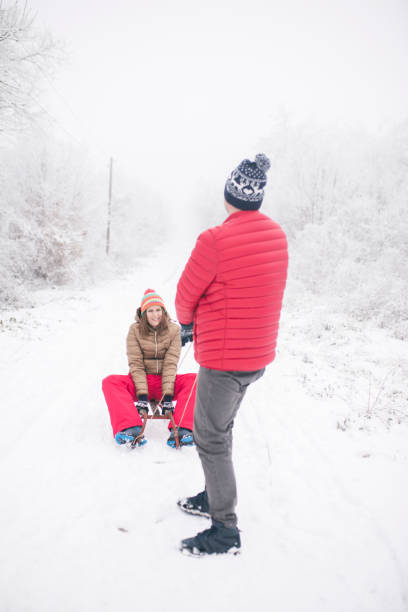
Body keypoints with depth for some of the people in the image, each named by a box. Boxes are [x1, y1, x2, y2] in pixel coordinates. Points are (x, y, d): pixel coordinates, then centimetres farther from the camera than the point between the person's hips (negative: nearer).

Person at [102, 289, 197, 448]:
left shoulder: (173, 330, -2)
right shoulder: (135, 330, -3)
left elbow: (170, 363, -10)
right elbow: (135, 364, -10)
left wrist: (168, 394, -21)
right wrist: (141, 394, -22)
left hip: (164, 381, 0)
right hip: (141, 381, 0)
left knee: (195, 380, -27)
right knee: (110, 382, -28)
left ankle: (181, 429, -40)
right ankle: (131, 428, -42)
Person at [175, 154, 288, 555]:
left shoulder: (215, 241, -22)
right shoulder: (277, 235, 2)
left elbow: (186, 294, -9)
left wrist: (186, 323, 13)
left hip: (223, 358, -8)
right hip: (259, 354, 8)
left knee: (210, 439, 6)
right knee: (221, 428, 24)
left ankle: (226, 531, 17)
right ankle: (214, 497, 41)